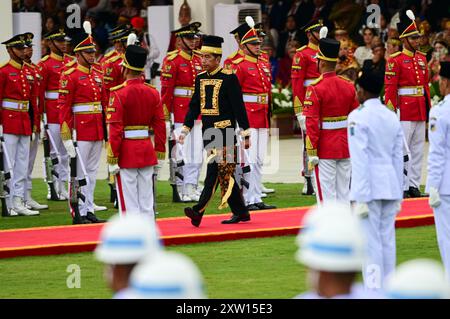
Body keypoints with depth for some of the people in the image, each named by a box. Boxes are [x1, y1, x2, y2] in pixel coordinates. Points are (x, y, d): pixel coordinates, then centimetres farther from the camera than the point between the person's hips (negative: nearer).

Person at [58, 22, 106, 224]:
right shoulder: (70, 76, -9)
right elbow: (64, 106, -12)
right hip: (80, 130, -7)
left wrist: (107, 128, 14)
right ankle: (79, 213, -1)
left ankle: (89, 210, 15)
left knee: (92, 171, 10)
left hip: (98, 131, 7)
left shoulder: (98, 75, 13)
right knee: (79, 171, -4)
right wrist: (66, 134, -17)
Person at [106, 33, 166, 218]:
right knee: (147, 202, 9)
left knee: (129, 204, -2)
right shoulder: (153, 93, 3)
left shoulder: (118, 94, -13)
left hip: (127, 154, -5)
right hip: (147, 151, 5)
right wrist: (159, 155, 15)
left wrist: (112, 160, -10)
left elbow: (115, 130, -15)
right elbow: (160, 127, 7)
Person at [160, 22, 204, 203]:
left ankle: (192, 187, 9)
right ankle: (182, 190, 2)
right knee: (181, 152, -3)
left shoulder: (198, 60, 13)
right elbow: (166, 90, -11)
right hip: (180, 112, -6)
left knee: (197, 152, 4)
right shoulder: (172, 61, -8)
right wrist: (166, 117, -14)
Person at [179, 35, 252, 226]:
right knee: (226, 175, 9)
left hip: (224, 131, -7)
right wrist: (185, 129, 8)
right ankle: (241, 212, 17)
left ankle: (199, 212, -20)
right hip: (207, 131, 7)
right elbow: (194, 106, 16)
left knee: (213, 172, -12)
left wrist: (245, 133, -9)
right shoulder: (200, 78, 11)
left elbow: (238, 107, -8)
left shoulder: (228, 78, -8)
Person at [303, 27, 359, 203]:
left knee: (327, 195, -3)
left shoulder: (315, 89, -13)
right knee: (344, 192, 10)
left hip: (325, 150, -5)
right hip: (345, 149, 5)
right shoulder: (349, 86, 4)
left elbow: (312, 124, -15)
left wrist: (312, 153, -11)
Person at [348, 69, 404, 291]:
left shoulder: (358, 117, -10)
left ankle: (374, 290, -6)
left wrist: (361, 198, -13)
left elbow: (359, 160, -14)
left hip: (369, 187, -6)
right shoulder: (392, 117, 10)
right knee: (387, 240, 10)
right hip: (391, 186, 6)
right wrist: (398, 195, 19)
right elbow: (398, 158, 13)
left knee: (370, 241, -4)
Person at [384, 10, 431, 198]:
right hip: (404, 111, -7)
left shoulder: (421, 59, 13)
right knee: (402, 151, -4)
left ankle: (414, 185, 14)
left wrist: (428, 108, 13)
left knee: (418, 150, 9)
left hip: (420, 112, 7)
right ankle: (401, 188, -2)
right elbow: (389, 88, -12)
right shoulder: (395, 61, -8)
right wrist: (390, 112, -16)